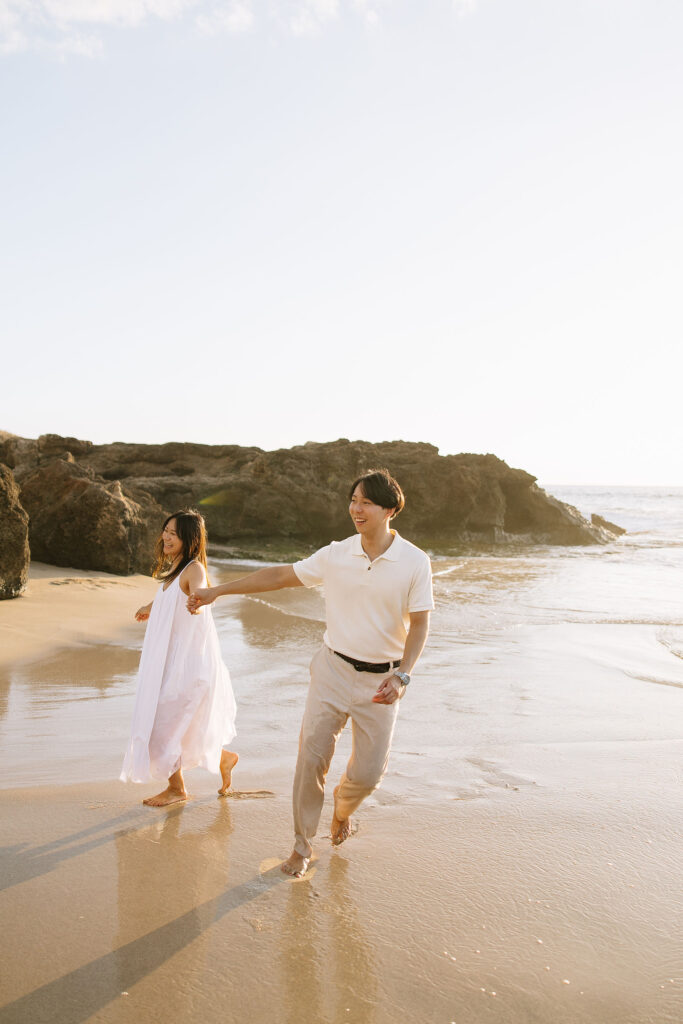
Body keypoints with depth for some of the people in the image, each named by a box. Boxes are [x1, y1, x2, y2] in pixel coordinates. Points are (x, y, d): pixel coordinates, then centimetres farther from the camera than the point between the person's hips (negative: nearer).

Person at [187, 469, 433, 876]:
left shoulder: (415, 562, -9)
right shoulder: (336, 555, -4)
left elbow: (420, 624, -7)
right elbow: (280, 576, 3)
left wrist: (402, 676, -20)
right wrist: (217, 591, 2)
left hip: (381, 679, -1)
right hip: (334, 668, 1)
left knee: (369, 770, 4)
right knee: (312, 756, -2)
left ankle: (343, 808, 40)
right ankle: (303, 845, 18)